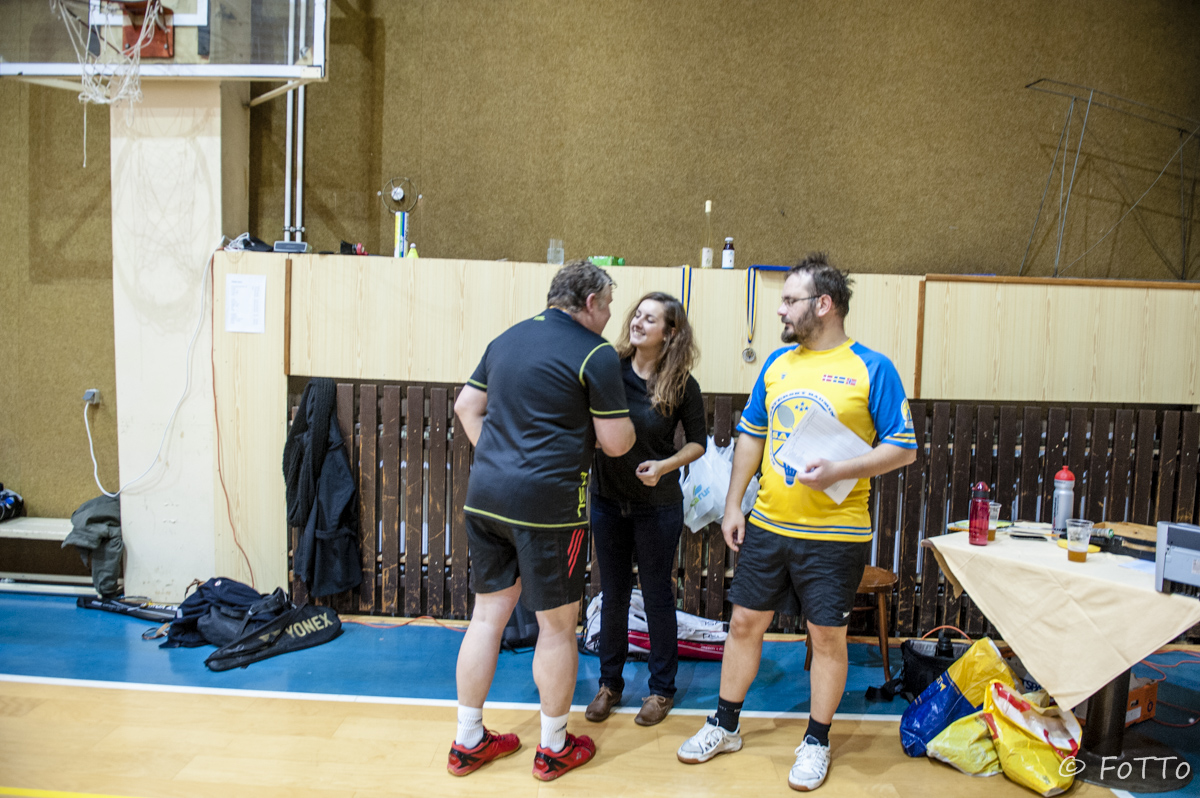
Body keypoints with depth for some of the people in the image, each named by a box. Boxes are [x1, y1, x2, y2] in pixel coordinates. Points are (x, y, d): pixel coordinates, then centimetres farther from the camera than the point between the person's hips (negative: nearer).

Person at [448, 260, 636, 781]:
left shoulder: (507, 339, 14)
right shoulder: (596, 354, -8)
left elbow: (466, 408, 17)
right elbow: (616, 443, -8)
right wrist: (625, 420, 13)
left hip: (485, 496, 7)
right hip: (548, 503, -7)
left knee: (488, 614, 15)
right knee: (557, 625, 9)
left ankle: (467, 742, 26)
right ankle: (554, 748, 24)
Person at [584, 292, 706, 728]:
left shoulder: (682, 385, -9)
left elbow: (698, 442, 1)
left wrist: (664, 466, -14)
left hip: (657, 504, -2)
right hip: (607, 499, 2)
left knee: (657, 595, 10)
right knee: (613, 593, 14)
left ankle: (662, 688, 27)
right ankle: (610, 683, 30)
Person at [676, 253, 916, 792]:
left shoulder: (872, 369, -7)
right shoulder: (777, 363, 8)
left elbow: (903, 448, -8)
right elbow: (751, 435, 13)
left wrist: (839, 471, -21)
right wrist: (734, 505, 7)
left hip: (835, 534, -4)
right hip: (766, 525, 5)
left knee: (827, 636, 8)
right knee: (745, 622, 11)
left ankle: (817, 742, 28)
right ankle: (724, 726, 29)